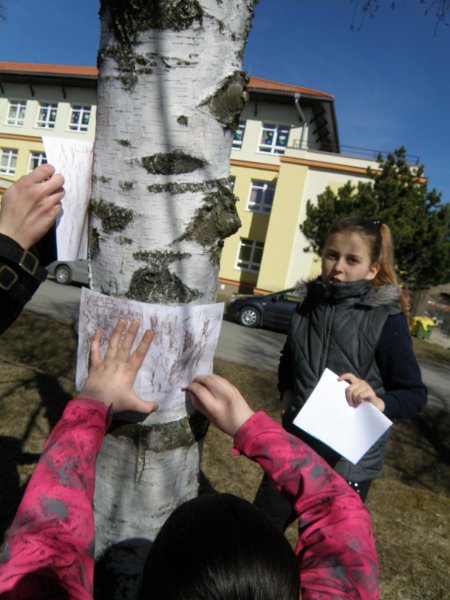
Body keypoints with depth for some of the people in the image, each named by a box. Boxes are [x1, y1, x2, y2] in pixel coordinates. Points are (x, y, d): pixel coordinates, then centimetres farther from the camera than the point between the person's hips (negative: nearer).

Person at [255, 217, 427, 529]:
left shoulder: (387, 320, -15)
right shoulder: (309, 304, 0)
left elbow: (415, 394, -10)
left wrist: (380, 403, -29)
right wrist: (287, 391, 0)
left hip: (349, 461, -4)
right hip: (294, 445, 5)